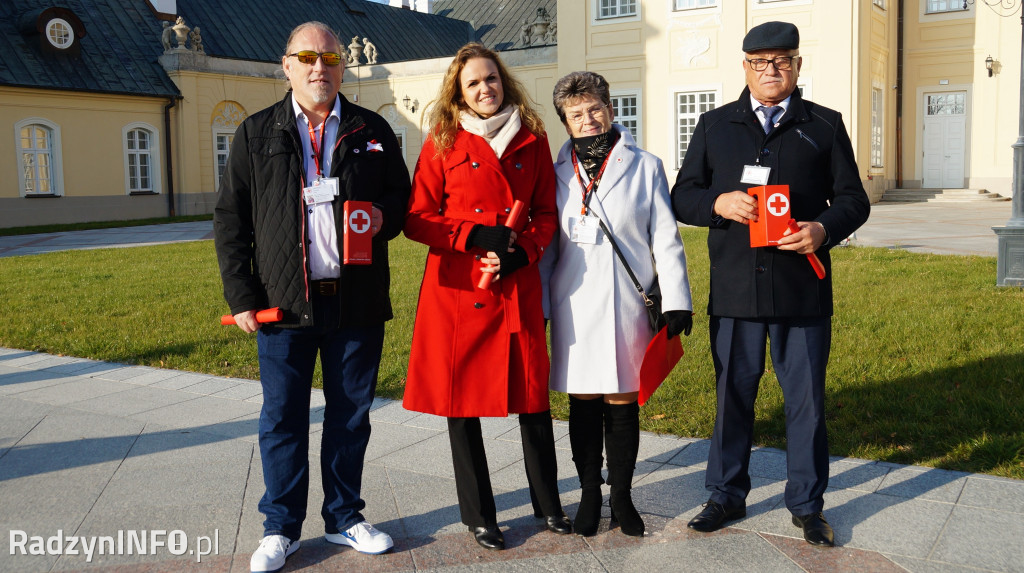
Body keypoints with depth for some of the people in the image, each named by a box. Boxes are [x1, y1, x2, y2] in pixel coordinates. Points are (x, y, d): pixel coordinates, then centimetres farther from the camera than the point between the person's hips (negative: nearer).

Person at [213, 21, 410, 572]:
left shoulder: (372, 130, 8)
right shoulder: (255, 134, 5)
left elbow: (402, 193, 15)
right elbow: (230, 220, 5)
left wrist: (385, 216, -9)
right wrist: (241, 296, -2)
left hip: (357, 299, 1)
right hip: (283, 300, -1)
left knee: (351, 415, 10)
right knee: (282, 418, 6)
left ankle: (344, 517, 28)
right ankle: (281, 527, 23)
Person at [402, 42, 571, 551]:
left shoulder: (532, 139, 7)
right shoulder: (443, 143, 1)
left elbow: (546, 213, 10)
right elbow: (417, 219, -1)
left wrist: (521, 251, -9)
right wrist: (476, 235, -14)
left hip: (517, 286, 2)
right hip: (457, 286, -1)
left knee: (533, 394, 8)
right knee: (461, 398, 5)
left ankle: (547, 503, 28)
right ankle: (478, 515, 22)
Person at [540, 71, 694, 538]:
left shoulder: (645, 167, 4)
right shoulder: (557, 174, 7)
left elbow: (665, 239, 2)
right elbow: (545, 246, 10)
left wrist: (676, 301, -3)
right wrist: (536, 307, 5)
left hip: (627, 306, -1)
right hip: (574, 306, 1)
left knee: (623, 401, 5)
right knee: (583, 401, 7)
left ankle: (621, 494, 21)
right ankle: (589, 494, 21)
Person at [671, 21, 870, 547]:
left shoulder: (825, 125, 9)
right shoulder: (715, 125, 12)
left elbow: (853, 199, 8)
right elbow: (682, 197, 10)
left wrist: (824, 228, -13)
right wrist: (718, 202, -12)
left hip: (803, 291, -1)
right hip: (734, 290, 1)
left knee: (806, 399, 6)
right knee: (732, 394, 10)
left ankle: (807, 504, 22)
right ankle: (727, 495, 26)